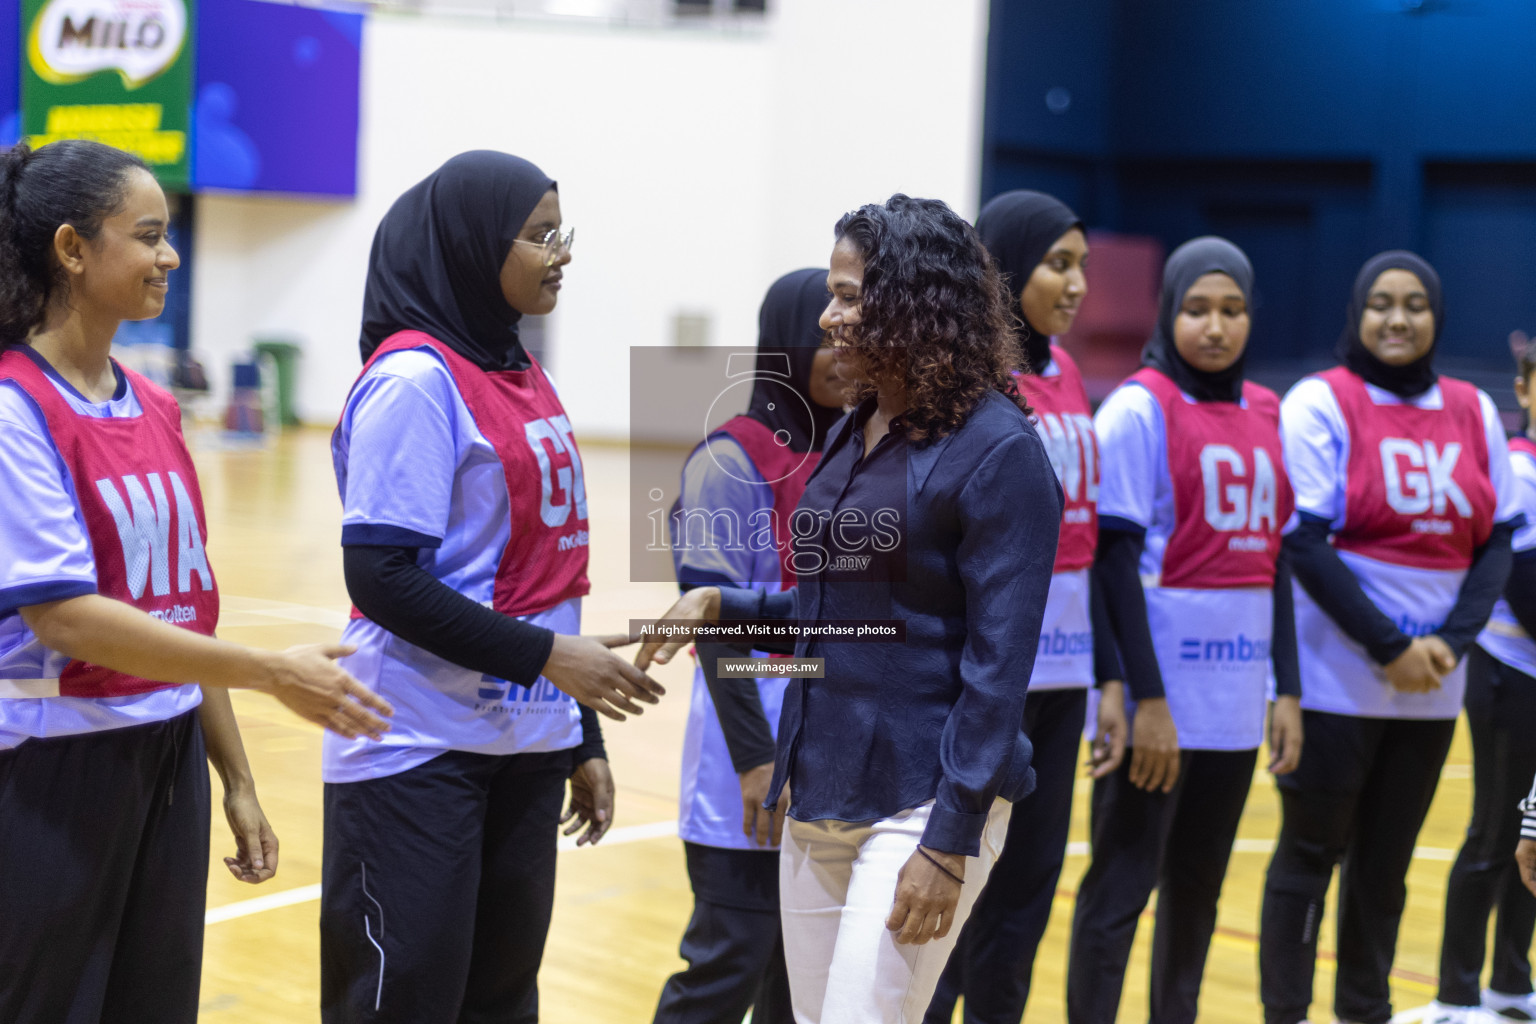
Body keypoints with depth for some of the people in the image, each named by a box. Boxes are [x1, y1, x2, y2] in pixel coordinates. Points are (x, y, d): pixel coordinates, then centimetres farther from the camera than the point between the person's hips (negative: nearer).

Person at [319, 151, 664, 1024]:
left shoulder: (522, 375, 12)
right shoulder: (415, 378, -12)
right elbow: (381, 576, -18)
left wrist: (583, 739, 16)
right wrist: (545, 655, -19)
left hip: (527, 747, 8)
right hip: (421, 755, -8)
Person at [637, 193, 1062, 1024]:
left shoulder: (997, 451, -13)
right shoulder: (849, 436, 10)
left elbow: (999, 660, -15)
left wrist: (952, 843, -18)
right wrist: (720, 605, 1)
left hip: (920, 800, -8)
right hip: (819, 792, 8)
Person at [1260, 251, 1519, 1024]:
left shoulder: (1474, 412, 8)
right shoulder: (1322, 403, -5)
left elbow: (1498, 540, 8)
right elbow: (1303, 542, -11)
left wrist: (1452, 642, -7)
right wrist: (1389, 647, -15)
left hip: (1432, 684, 4)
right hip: (1336, 678, -4)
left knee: (1386, 861, 11)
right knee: (1310, 852, 4)